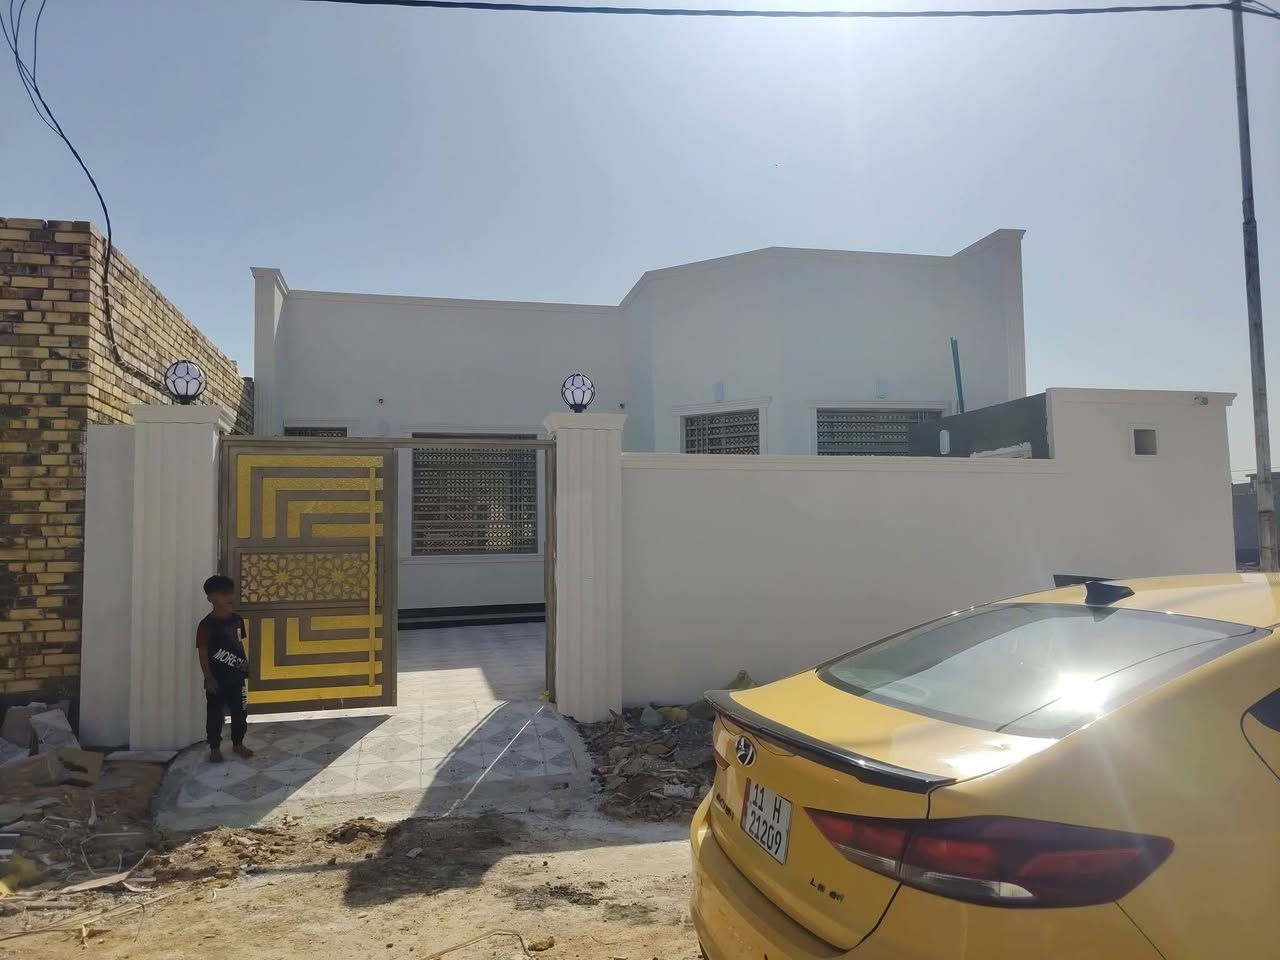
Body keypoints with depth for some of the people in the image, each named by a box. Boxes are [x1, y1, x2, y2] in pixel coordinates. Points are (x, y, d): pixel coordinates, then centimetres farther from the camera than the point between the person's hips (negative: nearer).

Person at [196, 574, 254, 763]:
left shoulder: (237, 620, 3)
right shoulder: (207, 625, -15)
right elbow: (203, 654, -13)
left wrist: (245, 661, 1)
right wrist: (208, 678, -14)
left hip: (236, 677, 6)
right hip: (217, 679, -6)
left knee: (239, 712, 14)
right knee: (215, 715, 8)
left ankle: (238, 744, 30)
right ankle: (214, 748, 23)